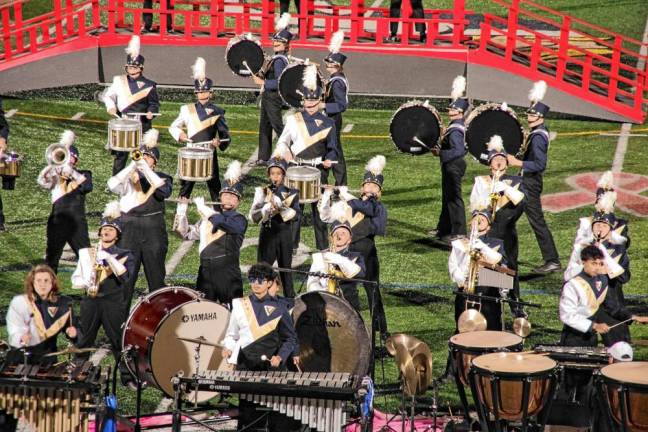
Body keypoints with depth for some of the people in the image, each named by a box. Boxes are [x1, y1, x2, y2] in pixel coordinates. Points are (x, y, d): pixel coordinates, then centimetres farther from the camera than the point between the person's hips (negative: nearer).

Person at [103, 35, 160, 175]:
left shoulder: (148, 85, 1)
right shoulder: (119, 81, 7)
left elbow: (154, 103, 3)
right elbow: (108, 95, 11)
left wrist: (151, 112, -18)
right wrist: (111, 106, -7)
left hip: (141, 126, -2)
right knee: (120, 155, 4)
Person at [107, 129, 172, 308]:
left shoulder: (162, 178, 7)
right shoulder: (128, 177, 8)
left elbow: (164, 190, -15)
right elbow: (112, 185, -11)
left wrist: (146, 169, -17)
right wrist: (132, 166, -16)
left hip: (154, 233, 0)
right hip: (129, 232, 0)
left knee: (156, 278, 5)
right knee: (124, 279, 0)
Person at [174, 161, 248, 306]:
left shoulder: (239, 220, 0)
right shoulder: (208, 218, 18)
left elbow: (222, 222, -19)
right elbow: (187, 234, 21)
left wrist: (202, 207, -8)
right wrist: (181, 211, 10)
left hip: (228, 272, -5)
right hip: (205, 271, 5)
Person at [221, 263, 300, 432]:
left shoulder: (278, 308, 5)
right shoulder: (240, 305, 9)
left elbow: (290, 338, 7)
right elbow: (231, 334, 17)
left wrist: (280, 356, -9)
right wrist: (228, 348, -3)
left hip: (272, 366, -1)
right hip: (246, 365, 1)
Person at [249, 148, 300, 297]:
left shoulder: (291, 193, 2)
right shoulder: (262, 192, 1)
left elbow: (296, 216, -9)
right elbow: (254, 217, -8)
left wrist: (281, 208, -22)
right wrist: (268, 206, -22)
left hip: (285, 236, 0)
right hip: (267, 235, 0)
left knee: (286, 269, 8)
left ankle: (290, 299, 15)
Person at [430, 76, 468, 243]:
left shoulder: (455, 130, -23)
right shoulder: (459, 125, 9)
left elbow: (459, 150, -32)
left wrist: (441, 153, -25)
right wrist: (441, 149, 12)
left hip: (453, 166, -11)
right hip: (451, 166, 11)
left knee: (453, 198, -4)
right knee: (447, 197, 19)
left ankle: (458, 233, 1)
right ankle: (444, 229, 30)